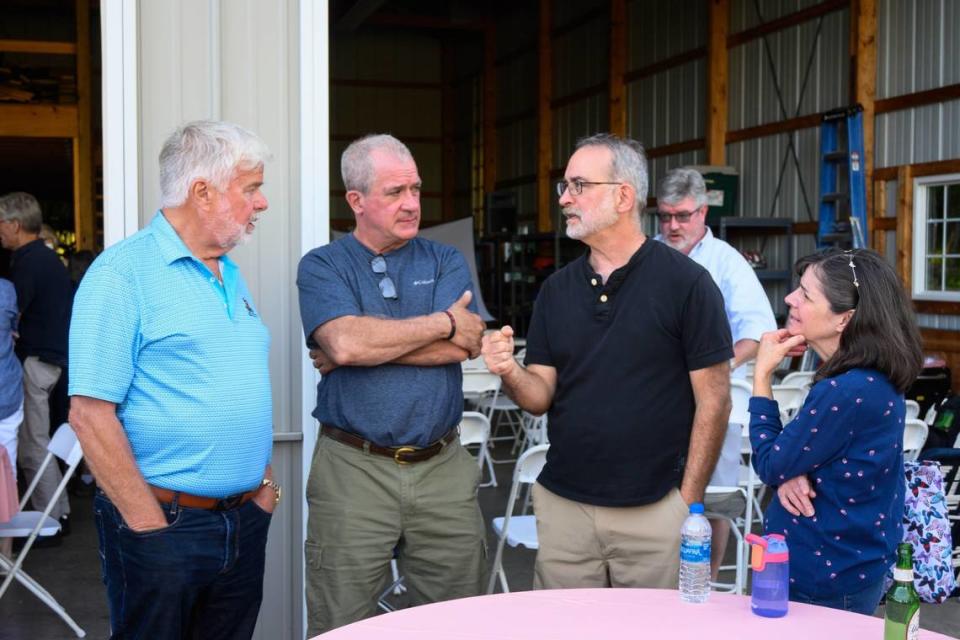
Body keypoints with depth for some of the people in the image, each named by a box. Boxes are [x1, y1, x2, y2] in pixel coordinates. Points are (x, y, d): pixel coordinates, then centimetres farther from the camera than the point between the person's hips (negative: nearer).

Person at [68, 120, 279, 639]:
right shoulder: (122, 273, -12)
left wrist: (263, 481, 11)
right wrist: (151, 525, -17)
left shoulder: (232, 276, 12)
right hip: (163, 523, -7)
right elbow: (91, 414, -17)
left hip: (246, 519, 7)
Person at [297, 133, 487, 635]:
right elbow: (344, 341, -18)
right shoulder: (322, 267, 3)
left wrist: (369, 342, -10)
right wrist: (443, 322, -10)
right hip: (352, 468, -2)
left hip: (443, 467, 2)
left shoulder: (446, 263, 9)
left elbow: (463, 346, -9)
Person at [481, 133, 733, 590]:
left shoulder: (686, 282, -8)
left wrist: (688, 502, -9)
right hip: (562, 506, 4)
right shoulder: (556, 289, 7)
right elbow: (541, 395, 7)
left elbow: (713, 401, -7)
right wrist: (510, 373, -14)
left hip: (654, 512, -4)